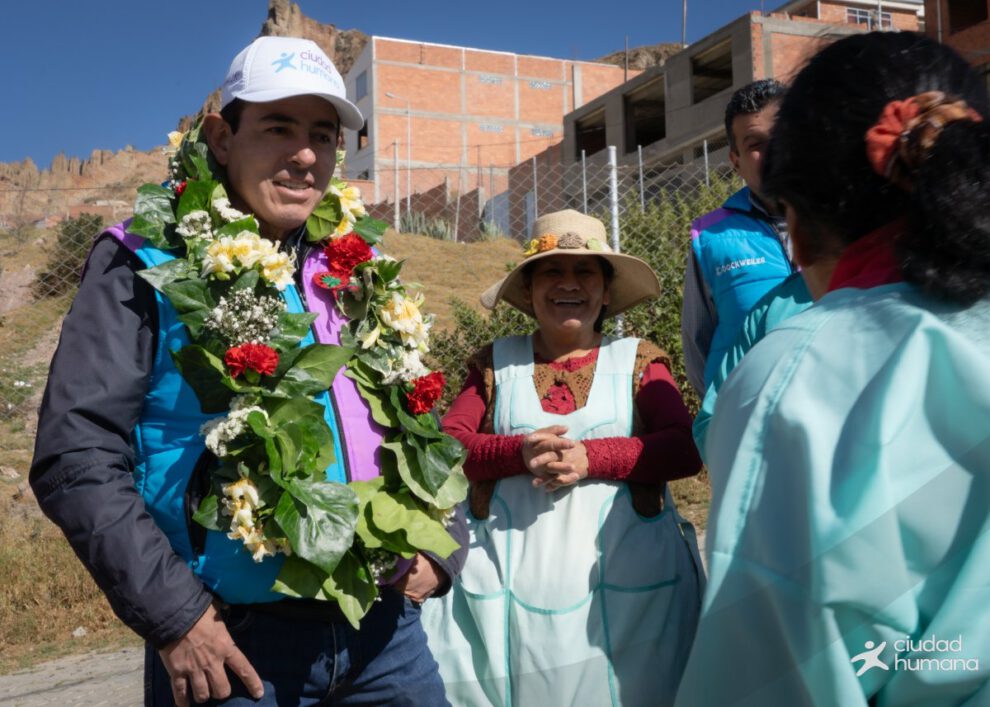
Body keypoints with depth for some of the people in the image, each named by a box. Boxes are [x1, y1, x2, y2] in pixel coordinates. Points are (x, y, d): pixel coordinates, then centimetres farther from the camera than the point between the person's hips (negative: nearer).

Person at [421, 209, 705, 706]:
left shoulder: (638, 360, 8)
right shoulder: (495, 363, 11)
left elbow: (685, 448, -4)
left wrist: (591, 458, -18)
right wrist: (520, 452, -17)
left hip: (625, 570, 0)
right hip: (508, 573, 1)